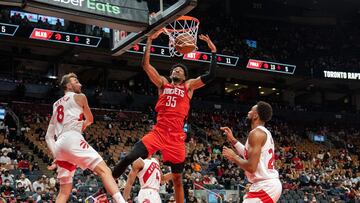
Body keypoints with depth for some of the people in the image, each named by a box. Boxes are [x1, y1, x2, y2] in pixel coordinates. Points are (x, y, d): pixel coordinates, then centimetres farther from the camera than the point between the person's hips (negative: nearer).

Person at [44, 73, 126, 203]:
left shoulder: (56, 105, 30)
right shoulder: (79, 97, 12)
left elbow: (48, 136, 25)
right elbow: (90, 120, 26)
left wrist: (56, 155, 22)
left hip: (60, 145, 7)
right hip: (72, 140, -7)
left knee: (64, 191, 12)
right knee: (104, 170, -14)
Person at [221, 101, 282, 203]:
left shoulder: (256, 133, -15)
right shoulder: (265, 133, 16)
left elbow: (251, 166, -22)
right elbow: (250, 155, 27)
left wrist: (233, 157, -6)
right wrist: (233, 140, 26)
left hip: (265, 186, -11)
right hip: (270, 184, 11)